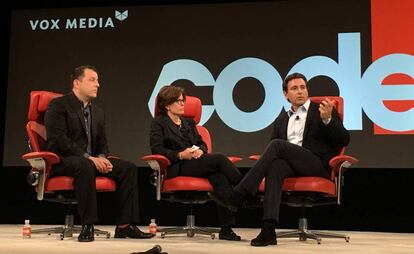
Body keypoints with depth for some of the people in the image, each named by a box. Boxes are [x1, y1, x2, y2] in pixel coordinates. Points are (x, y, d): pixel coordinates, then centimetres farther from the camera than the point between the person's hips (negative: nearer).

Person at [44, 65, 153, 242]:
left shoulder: (98, 112, 18)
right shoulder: (58, 105, -4)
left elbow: (102, 144, 17)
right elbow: (58, 140, -16)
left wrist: (102, 158, -8)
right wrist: (88, 157, -22)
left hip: (91, 161, 7)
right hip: (62, 161, -7)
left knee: (128, 168, -11)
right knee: (85, 165, -39)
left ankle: (124, 226, -12)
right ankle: (87, 226, -32)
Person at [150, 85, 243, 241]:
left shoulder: (188, 123, 28)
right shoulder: (159, 123, 9)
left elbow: (202, 143, 22)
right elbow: (156, 148, -4)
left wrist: (200, 150, -3)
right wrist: (180, 155, -15)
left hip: (196, 163, 5)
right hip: (176, 168, -5)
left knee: (221, 179, -28)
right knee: (219, 158, -27)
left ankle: (226, 229, -33)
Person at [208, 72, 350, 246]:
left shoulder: (322, 111, 11)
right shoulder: (281, 120, 24)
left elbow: (344, 141, 0)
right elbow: (274, 154, 22)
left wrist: (327, 119, -17)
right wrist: (265, 159, -2)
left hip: (318, 164, -3)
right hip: (291, 165, 4)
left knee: (277, 145, -28)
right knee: (275, 166, -34)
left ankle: (238, 196, -30)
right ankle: (268, 230, -44)